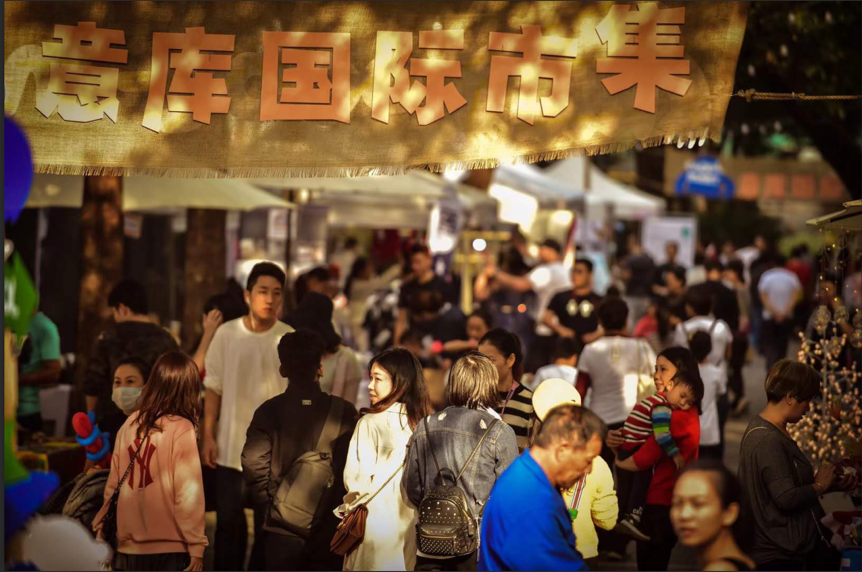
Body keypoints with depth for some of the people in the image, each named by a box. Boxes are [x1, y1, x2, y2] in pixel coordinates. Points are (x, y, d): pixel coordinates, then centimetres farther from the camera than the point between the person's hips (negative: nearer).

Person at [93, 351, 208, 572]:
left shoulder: (130, 423, 3)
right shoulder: (182, 429, -11)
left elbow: (113, 482, 9)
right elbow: (188, 492, -12)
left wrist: (101, 524, 20)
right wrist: (196, 546, -6)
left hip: (128, 546, 5)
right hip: (169, 548, -5)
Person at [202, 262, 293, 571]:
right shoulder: (226, 334, -1)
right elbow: (213, 388, 5)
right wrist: (208, 435, 1)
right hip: (232, 445, 1)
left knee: (268, 524, 9)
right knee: (228, 522, 9)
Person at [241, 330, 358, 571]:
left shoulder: (269, 411, -5)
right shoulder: (344, 412, -7)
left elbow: (253, 466, -11)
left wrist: (273, 504, 1)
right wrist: (340, 507, 7)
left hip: (283, 527, 0)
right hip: (329, 530, 0)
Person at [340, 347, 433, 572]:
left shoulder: (371, 423, -15)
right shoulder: (422, 422, 1)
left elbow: (358, 479, -16)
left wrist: (350, 505, 3)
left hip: (378, 520, -5)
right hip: (413, 525, 5)